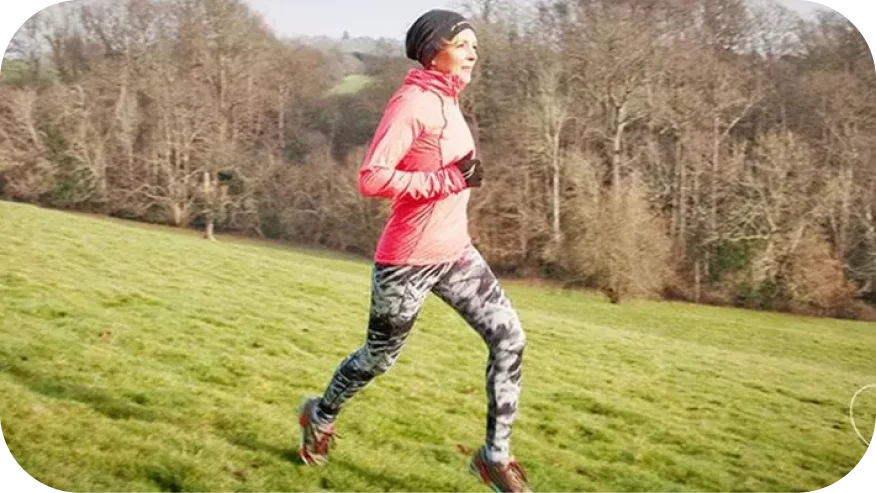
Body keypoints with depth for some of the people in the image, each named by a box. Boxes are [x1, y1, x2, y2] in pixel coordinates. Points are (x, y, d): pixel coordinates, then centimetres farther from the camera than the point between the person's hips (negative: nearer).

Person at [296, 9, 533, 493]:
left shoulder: (447, 102, 9)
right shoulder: (411, 103, -18)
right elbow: (371, 178, -27)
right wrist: (448, 180, -26)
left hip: (455, 253, 8)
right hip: (409, 261, -8)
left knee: (509, 338, -6)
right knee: (380, 356, 11)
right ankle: (321, 416, 40)